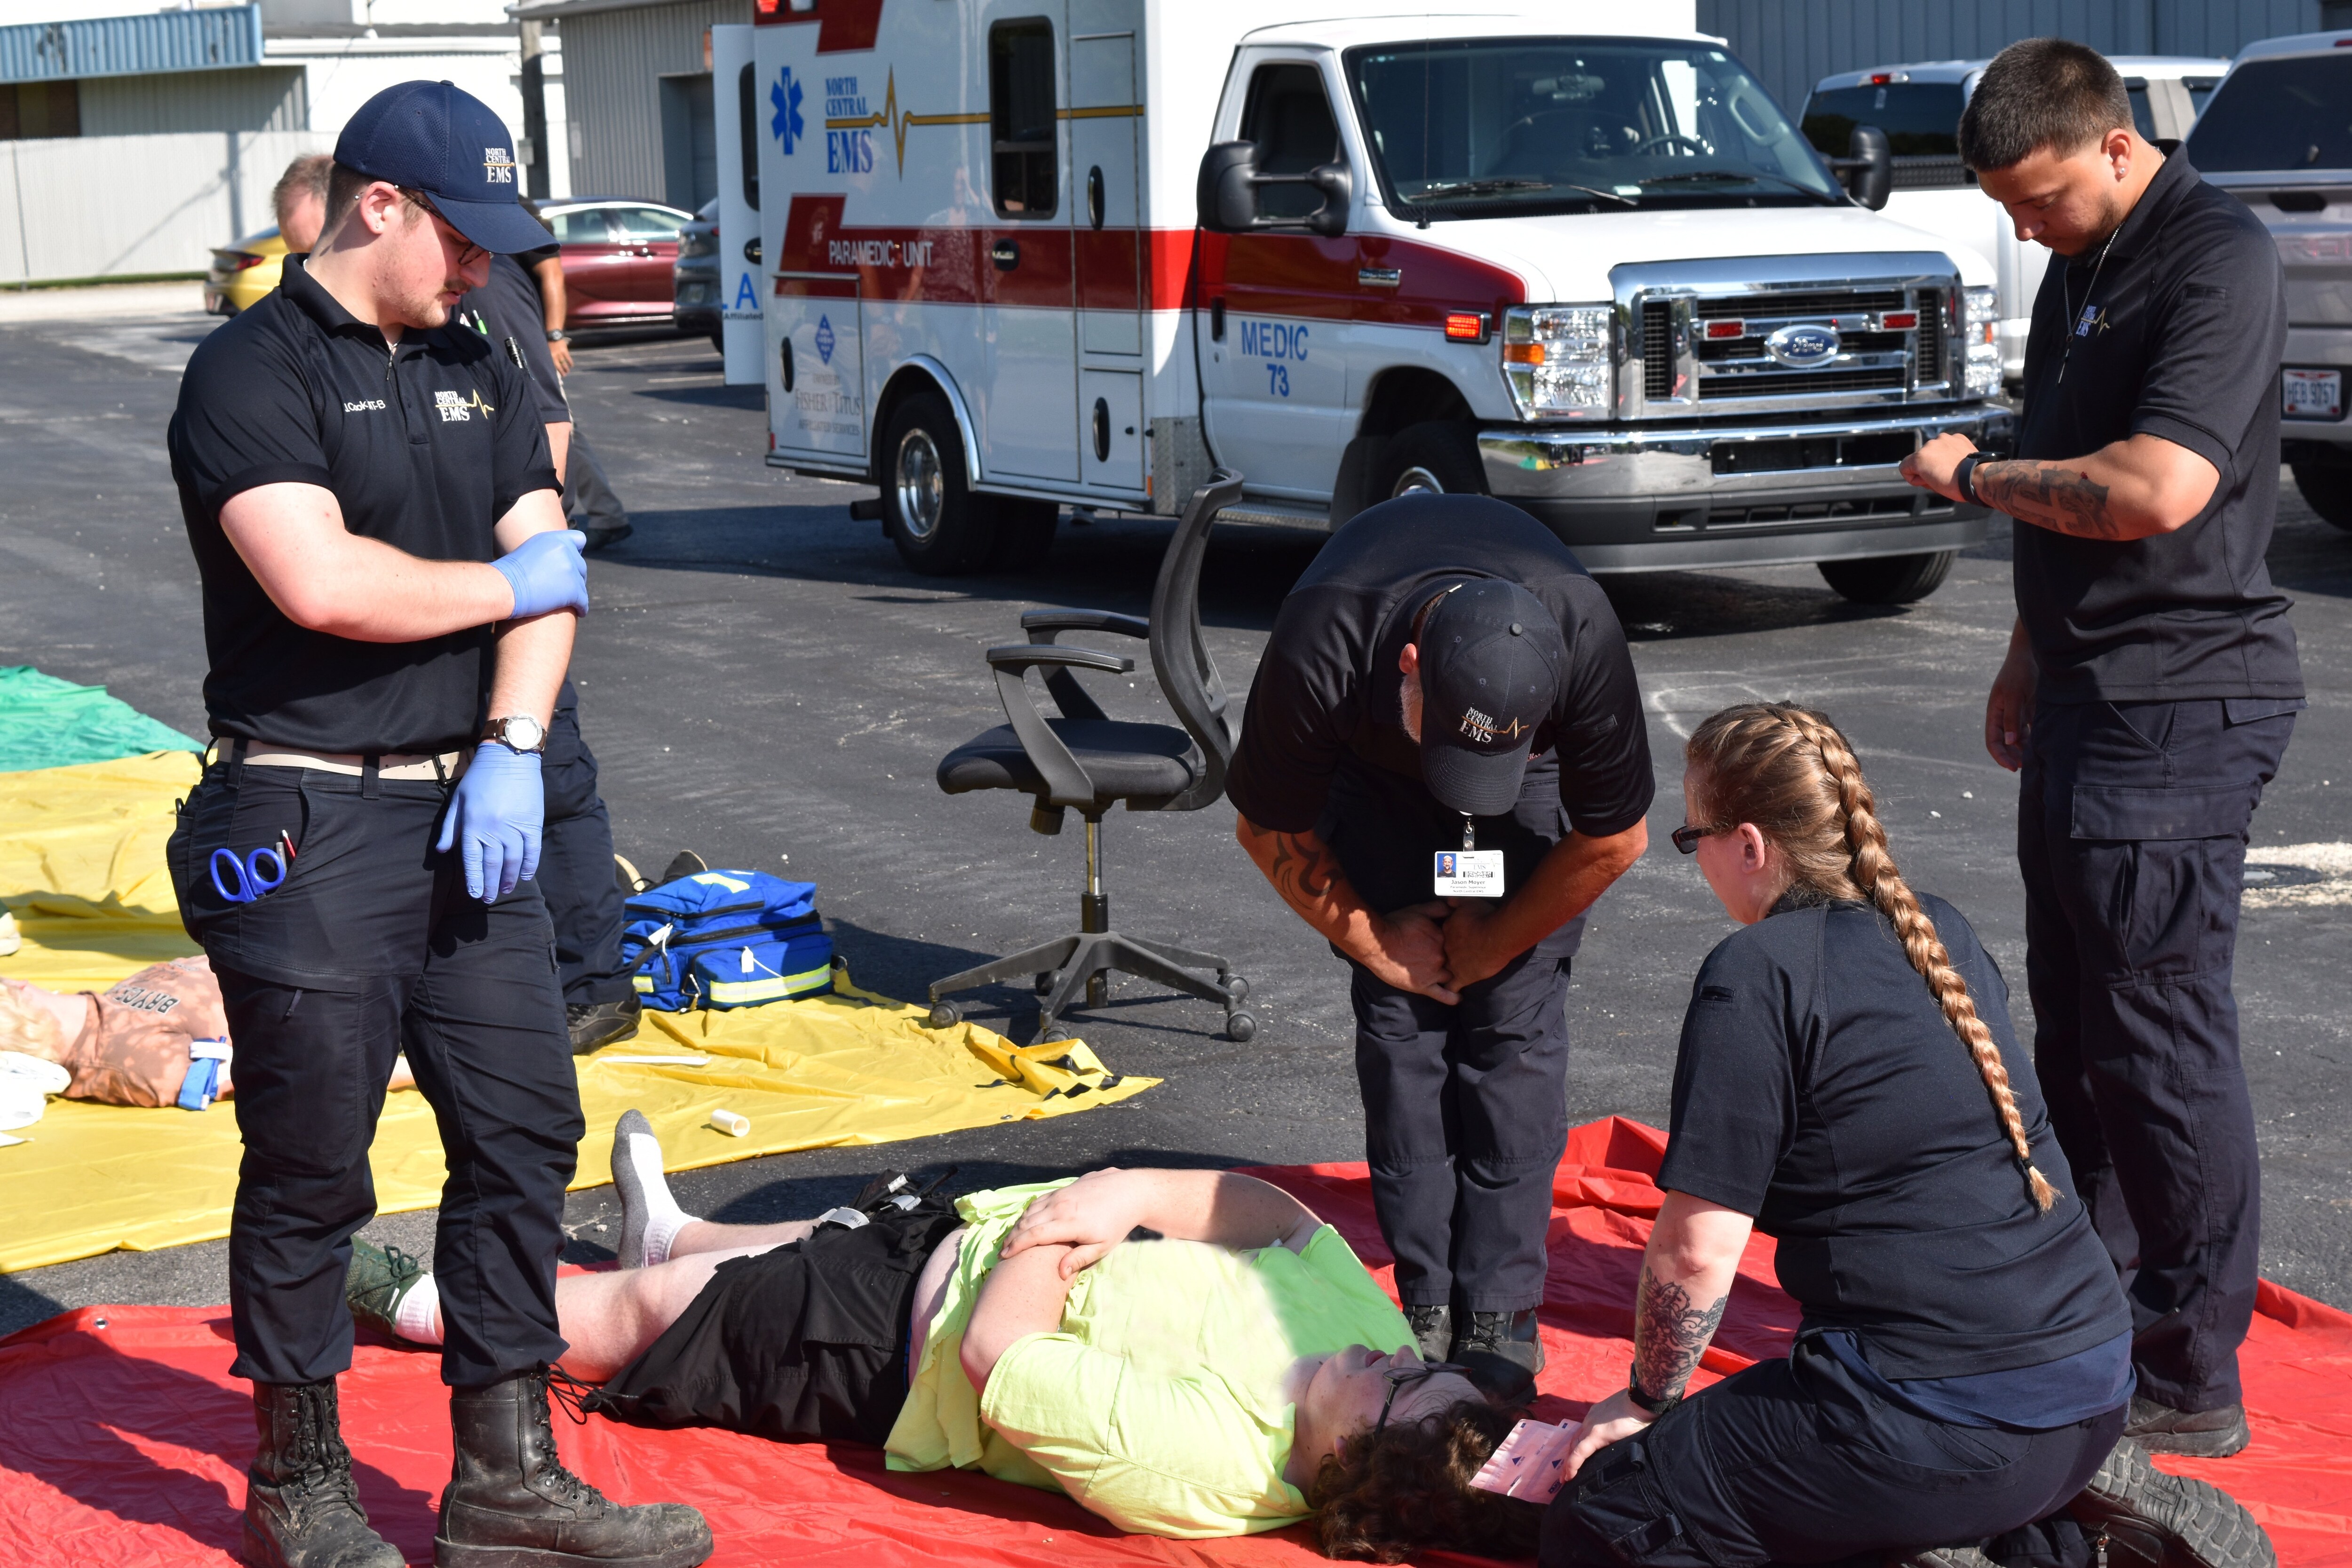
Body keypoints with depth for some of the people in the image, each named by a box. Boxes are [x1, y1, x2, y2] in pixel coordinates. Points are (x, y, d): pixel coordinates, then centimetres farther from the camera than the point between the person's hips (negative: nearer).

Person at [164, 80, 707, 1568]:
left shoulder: (475, 368, 14)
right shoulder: (256, 372, -8)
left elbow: (550, 570, 8)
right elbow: (323, 583, -22)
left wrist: (512, 749, -8)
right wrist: (509, 583, -7)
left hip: (464, 813, 7)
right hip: (308, 829, -7)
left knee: (526, 1129, 7)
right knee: (313, 1167, 2)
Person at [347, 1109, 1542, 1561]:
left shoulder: (1194, 1468, -42)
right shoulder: (1367, 1324, -24)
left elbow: (994, 1360, -34)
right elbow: (1276, 1210, -9)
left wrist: (1045, 1236, -20)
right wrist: (1127, 1194, -23)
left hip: (901, 1352, -7)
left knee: (638, 1312, 12)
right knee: (814, 1237, 32)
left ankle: (414, 1302, 39)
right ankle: (668, 1233, 66)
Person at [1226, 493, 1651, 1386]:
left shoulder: (1584, 636, -39)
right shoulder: (1319, 651, -40)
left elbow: (1613, 839, -19)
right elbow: (1270, 830, -17)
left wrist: (1491, 944, -10)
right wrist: (1373, 943, -10)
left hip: (1536, 749, 0)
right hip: (1369, 766, 0)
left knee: (1515, 1018, -12)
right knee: (1399, 1017, -10)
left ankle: (1499, 1312, -6)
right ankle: (1426, 1308, -3)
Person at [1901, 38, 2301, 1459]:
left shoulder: (2218, 260, -15)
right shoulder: (2081, 269, 15)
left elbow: (2152, 491, -26)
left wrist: (1973, 475, -12)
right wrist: (2031, 657, 21)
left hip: (2181, 705, -10)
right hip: (2090, 698, 10)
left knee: (2164, 1041, -6)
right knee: (2076, 1023, 16)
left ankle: (2197, 1384, 2)